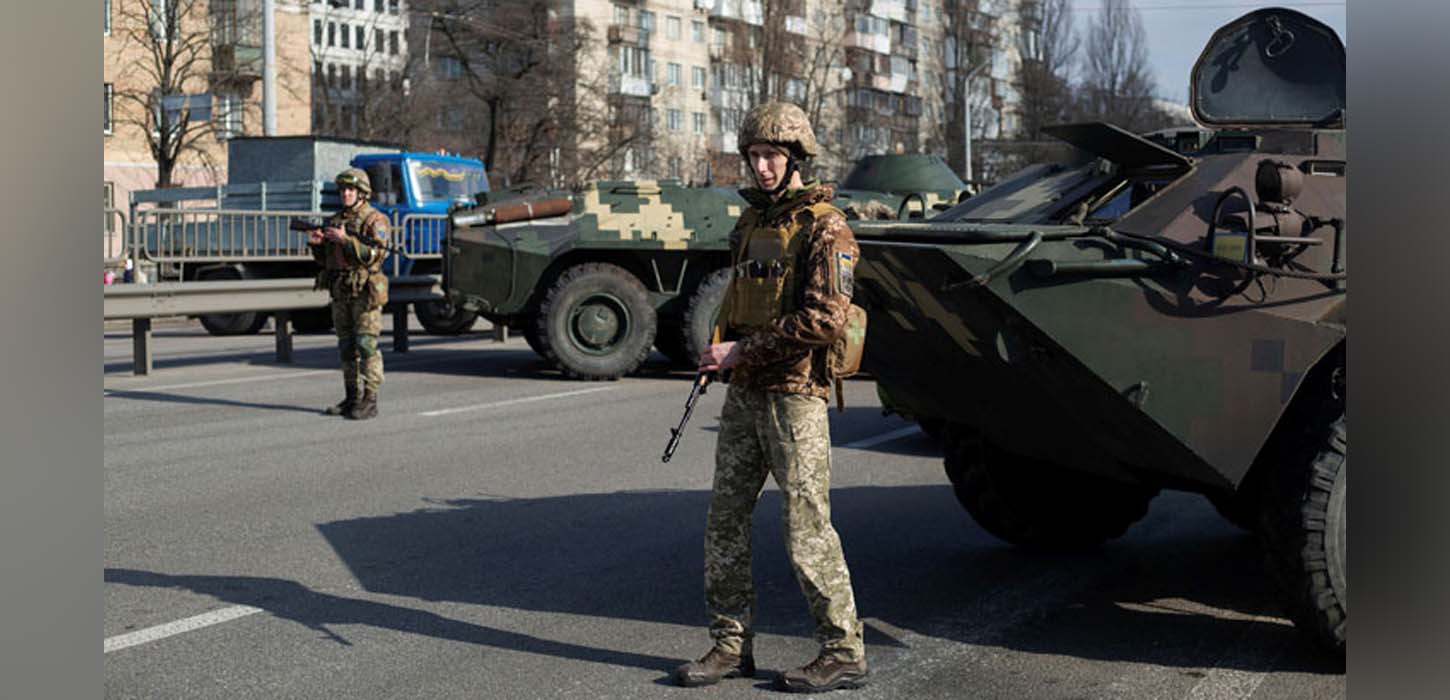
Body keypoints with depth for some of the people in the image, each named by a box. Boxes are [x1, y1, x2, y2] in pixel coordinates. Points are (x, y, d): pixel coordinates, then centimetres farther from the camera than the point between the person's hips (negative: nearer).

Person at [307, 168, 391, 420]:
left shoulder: (374, 220, -5)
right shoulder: (334, 221, 15)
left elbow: (375, 255, -18)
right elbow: (324, 259, 18)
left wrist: (346, 239, -23)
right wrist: (316, 243, -2)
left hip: (365, 292, -7)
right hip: (340, 293, 7)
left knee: (367, 346, -9)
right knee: (346, 348, 9)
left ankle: (370, 401, -8)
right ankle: (351, 399, 15)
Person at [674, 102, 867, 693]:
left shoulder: (823, 228, -11)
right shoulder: (752, 219, 14)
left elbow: (825, 321, -20)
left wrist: (741, 350, -17)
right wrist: (720, 351, 9)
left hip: (795, 395, -8)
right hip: (744, 393, 8)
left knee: (807, 529, -4)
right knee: (725, 519, 9)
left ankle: (844, 652, 7)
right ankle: (732, 645, 18)